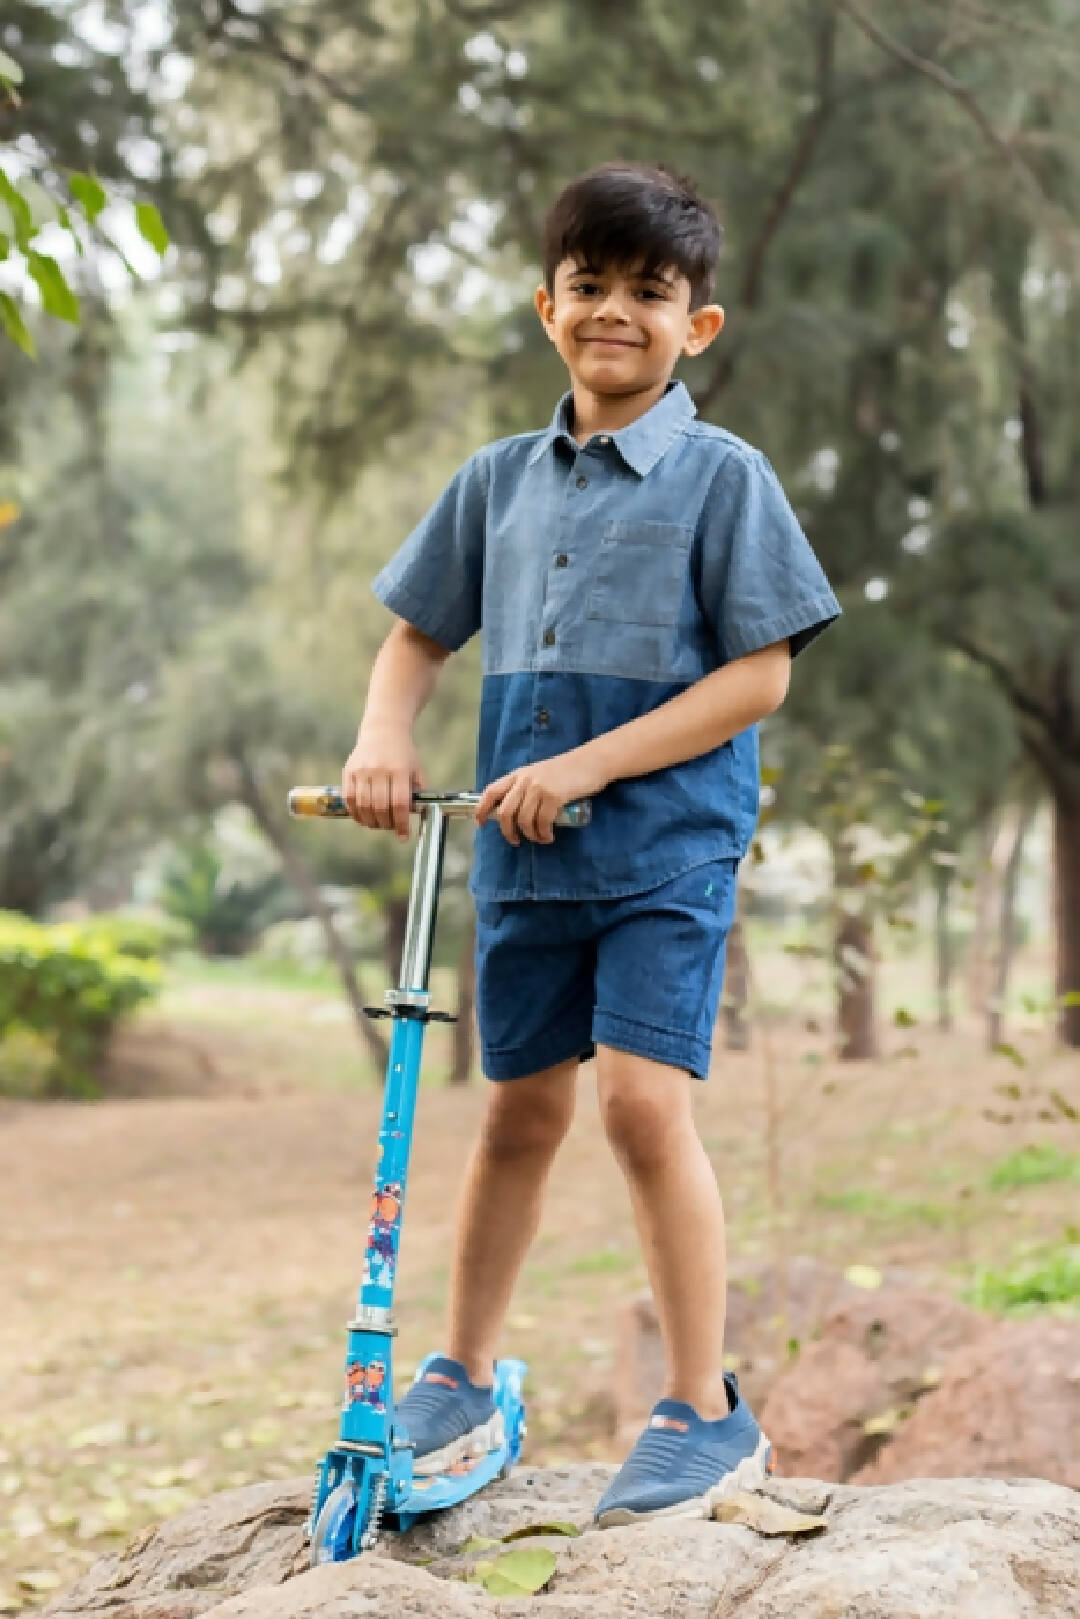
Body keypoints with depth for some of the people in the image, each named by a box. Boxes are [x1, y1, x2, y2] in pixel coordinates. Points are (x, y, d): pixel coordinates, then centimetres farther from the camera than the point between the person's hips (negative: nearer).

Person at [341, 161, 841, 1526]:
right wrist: (384, 739, -4)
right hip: (522, 850, 5)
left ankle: (707, 1412, -2)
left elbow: (760, 674, -11)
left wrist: (590, 763, -18)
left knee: (642, 1099, -15)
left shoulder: (721, 476, -5)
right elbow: (419, 633, 17)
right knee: (519, 1109, 13)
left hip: (668, 840, -5)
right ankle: (461, 1383, 27)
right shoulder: (502, 479, 10)